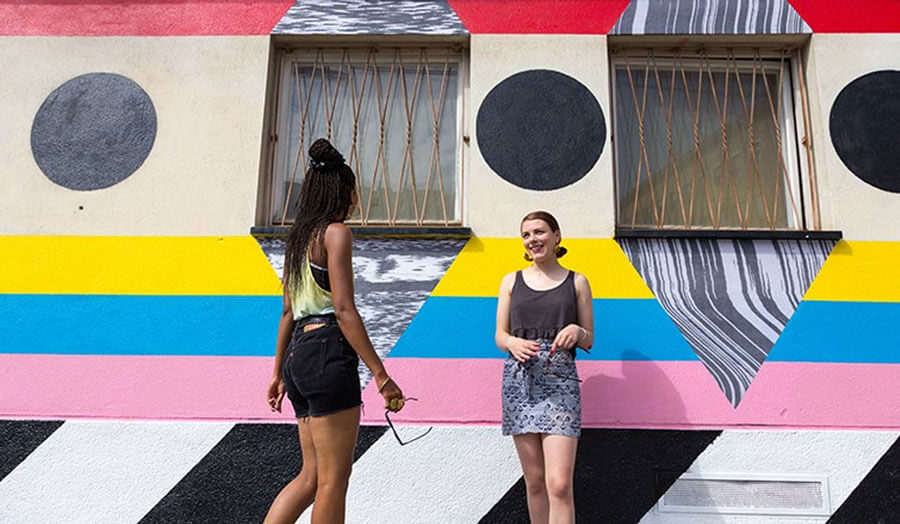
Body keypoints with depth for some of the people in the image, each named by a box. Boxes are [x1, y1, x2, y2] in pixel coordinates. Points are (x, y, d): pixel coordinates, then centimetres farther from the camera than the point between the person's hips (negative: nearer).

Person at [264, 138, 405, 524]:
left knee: (313, 475, 14)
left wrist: (279, 372, 25)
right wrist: (380, 374, -16)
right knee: (333, 479, 0)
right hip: (328, 352, -9)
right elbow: (343, 309, -16)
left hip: (299, 354, 9)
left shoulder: (299, 236, 19)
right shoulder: (335, 231, -7)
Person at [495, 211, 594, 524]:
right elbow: (500, 336, 11)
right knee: (534, 482, 8)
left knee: (560, 485, -11)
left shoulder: (576, 282, 8)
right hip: (519, 380, 2)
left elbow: (589, 342, 11)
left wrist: (576, 330, -12)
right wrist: (513, 343, -11)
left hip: (560, 381, -2)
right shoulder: (511, 281, 12)